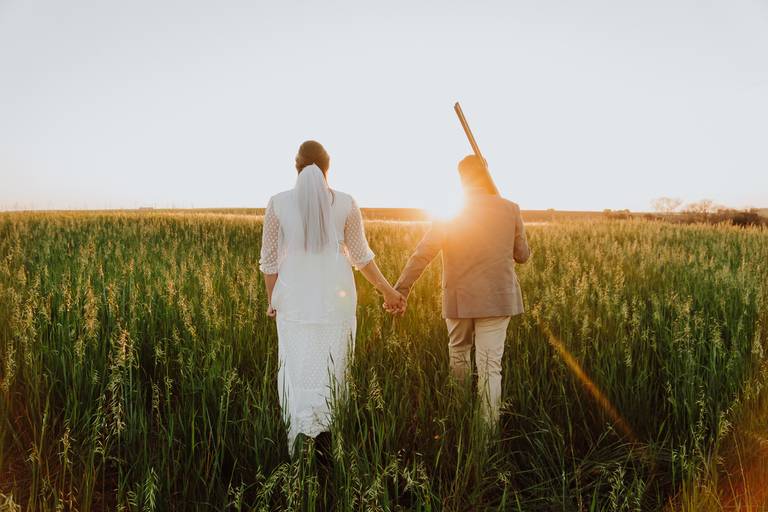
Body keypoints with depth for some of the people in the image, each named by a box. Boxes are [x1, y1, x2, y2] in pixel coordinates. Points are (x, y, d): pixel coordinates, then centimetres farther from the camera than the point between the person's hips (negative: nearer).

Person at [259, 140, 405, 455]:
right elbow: (361, 256, 2)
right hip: (336, 302, 0)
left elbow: (269, 260, 1)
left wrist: (272, 301, 14)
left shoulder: (278, 202, -2)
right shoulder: (345, 203, -2)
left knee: (297, 375, 8)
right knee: (332, 377, 11)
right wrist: (388, 291, 15)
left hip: (294, 302, 0)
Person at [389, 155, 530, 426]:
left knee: (458, 354, 20)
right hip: (497, 298, 0)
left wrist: (400, 289, -9)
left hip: (459, 299, 1)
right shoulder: (510, 209, -1)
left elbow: (422, 254, -9)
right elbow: (522, 256, 8)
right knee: (490, 365, 1)